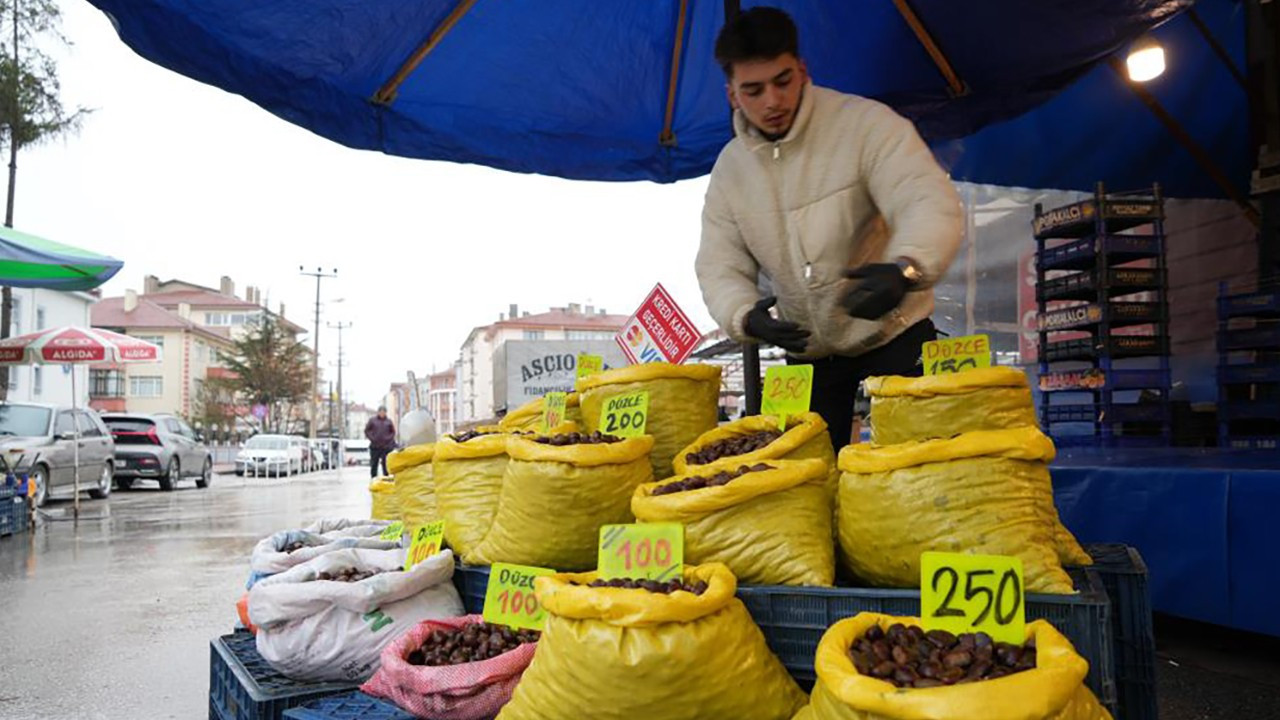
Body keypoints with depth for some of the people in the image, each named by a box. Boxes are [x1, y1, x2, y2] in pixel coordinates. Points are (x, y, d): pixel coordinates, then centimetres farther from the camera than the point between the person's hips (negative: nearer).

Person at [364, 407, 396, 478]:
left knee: (386, 464, 5)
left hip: (386, 447, 0)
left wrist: (389, 438, -3)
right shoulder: (372, 420, 2)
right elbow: (366, 430, 6)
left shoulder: (389, 421, 4)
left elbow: (393, 432, 11)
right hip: (374, 446, 0)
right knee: (374, 464, 3)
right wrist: (371, 438, -4)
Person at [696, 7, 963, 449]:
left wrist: (906, 269, -49)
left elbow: (932, 202, -27)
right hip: (807, 351, 4)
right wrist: (746, 315, -25)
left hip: (894, 333, -3)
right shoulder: (729, 168, -1)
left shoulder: (866, 123, -15)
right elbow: (719, 267, -2)